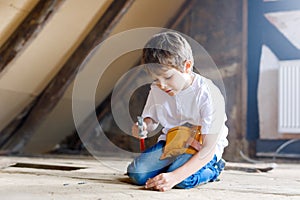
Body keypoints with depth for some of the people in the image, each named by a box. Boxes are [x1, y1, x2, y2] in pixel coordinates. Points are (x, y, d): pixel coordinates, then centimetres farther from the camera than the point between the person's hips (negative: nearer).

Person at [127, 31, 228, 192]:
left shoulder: (208, 94, -26)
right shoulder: (157, 90, -8)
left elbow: (208, 150, -29)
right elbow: (151, 119, 11)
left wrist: (174, 177, -40)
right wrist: (144, 126, -17)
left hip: (201, 148, -4)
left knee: (183, 180, -33)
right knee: (136, 173, -18)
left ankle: (213, 169, 1)